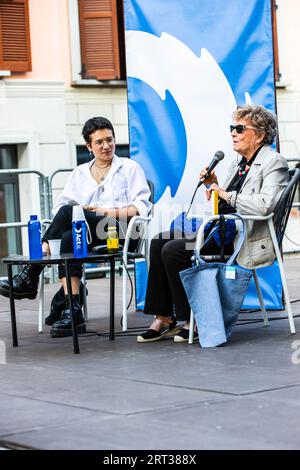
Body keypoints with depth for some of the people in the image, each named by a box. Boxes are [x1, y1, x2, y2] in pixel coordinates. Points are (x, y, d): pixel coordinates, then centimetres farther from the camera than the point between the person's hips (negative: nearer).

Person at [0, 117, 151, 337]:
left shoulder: (130, 168, 14)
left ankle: (30, 277, -29)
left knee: (68, 212, -29)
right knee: (69, 237, -35)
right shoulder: (80, 173, 25)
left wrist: (108, 212, -11)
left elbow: (141, 207, 1)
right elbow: (59, 206, 16)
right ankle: (72, 310, -39)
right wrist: (80, 211, -6)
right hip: (86, 235, 4)